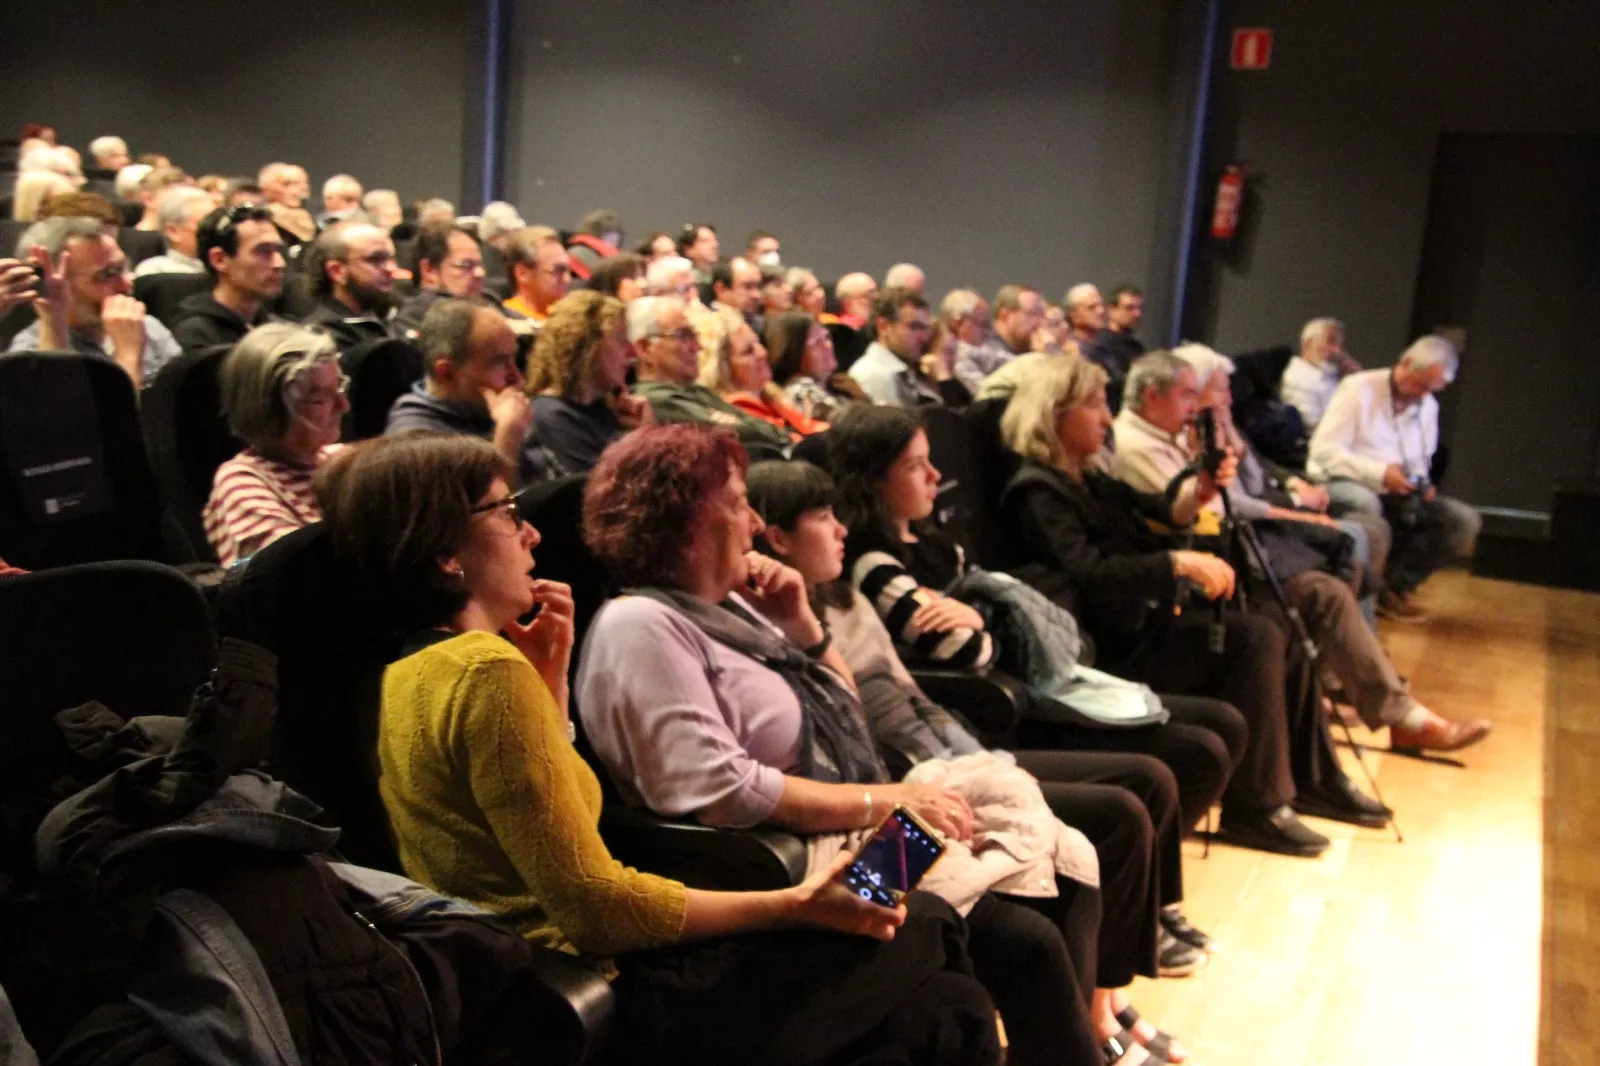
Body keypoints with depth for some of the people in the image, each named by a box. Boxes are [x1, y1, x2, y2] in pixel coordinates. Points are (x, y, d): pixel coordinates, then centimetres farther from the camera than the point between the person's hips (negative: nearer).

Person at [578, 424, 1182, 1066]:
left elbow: (845, 719, 20)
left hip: (856, 836, 9)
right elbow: (718, 792, -25)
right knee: (1027, 943, -19)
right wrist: (880, 802, -19)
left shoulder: (727, 604, 12)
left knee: (1067, 884, 0)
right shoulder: (641, 626, -15)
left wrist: (802, 626, 3)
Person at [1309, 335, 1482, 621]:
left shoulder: (1428, 406, 13)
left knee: (1465, 520, -12)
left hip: (1395, 494, 7)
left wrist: (1422, 483, -4)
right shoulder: (1359, 389, -8)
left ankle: (1394, 585, -5)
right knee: (1365, 503, -43)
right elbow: (1324, 450, -17)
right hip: (1340, 483, -7)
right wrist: (1380, 473, -25)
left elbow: (1421, 460, 22)